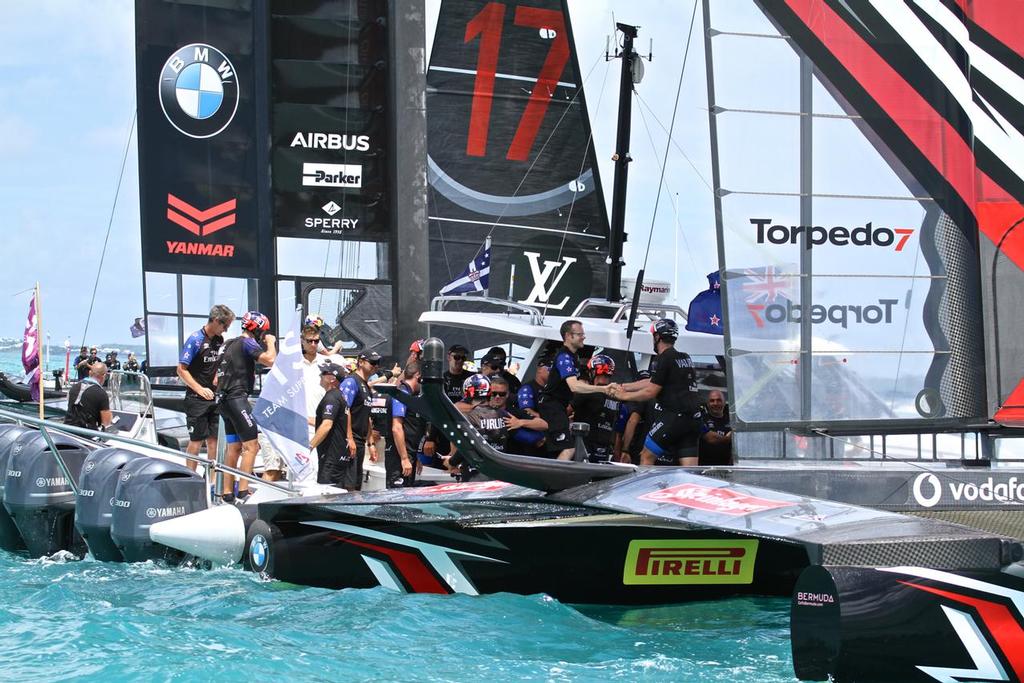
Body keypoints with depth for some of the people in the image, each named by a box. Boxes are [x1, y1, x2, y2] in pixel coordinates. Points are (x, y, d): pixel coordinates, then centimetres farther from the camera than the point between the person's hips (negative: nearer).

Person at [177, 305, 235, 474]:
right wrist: (200, 389, -21)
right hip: (196, 398, -6)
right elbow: (181, 370, -14)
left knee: (213, 439, 7)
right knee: (197, 440, -4)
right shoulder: (196, 339, -12)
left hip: (214, 398, 6)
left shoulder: (220, 340, 9)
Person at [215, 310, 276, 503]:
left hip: (225, 399, 10)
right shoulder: (247, 342, -8)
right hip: (237, 398, -10)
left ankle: (227, 492, 14)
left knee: (234, 447, 13)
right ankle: (243, 492, -17)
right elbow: (270, 360, -21)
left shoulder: (230, 344, 20)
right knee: (251, 445, -11)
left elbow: (217, 379, 25)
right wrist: (271, 342, -4)